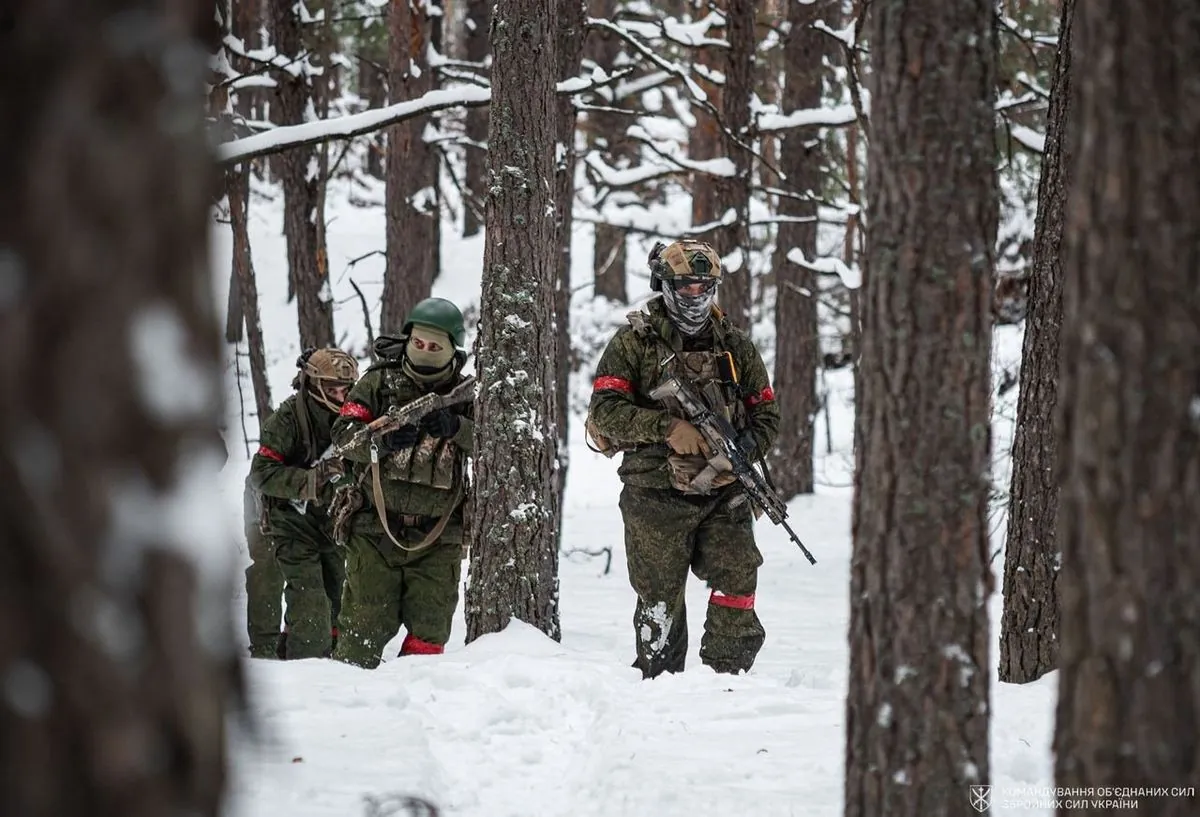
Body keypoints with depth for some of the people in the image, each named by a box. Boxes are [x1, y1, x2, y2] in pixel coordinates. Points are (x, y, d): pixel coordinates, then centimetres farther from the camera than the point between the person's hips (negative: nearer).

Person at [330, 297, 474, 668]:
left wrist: (455, 428, -25)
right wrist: (383, 440, -24)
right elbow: (344, 434, -5)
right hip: (376, 530, -1)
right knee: (366, 625, -2)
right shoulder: (380, 382, 2)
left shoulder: (465, 395, 4)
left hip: (438, 537, 1)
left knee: (430, 630, 3)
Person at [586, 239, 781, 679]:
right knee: (660, 596, 3)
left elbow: (766, 413, 15)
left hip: (723, 493, 3)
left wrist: (742, 451, -6)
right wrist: (668, 427, -20)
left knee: (738, 585, -8)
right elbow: (605, 410, -7)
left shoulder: (735, 345, 13)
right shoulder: (634, 342, 2)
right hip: (656, 495, -2)